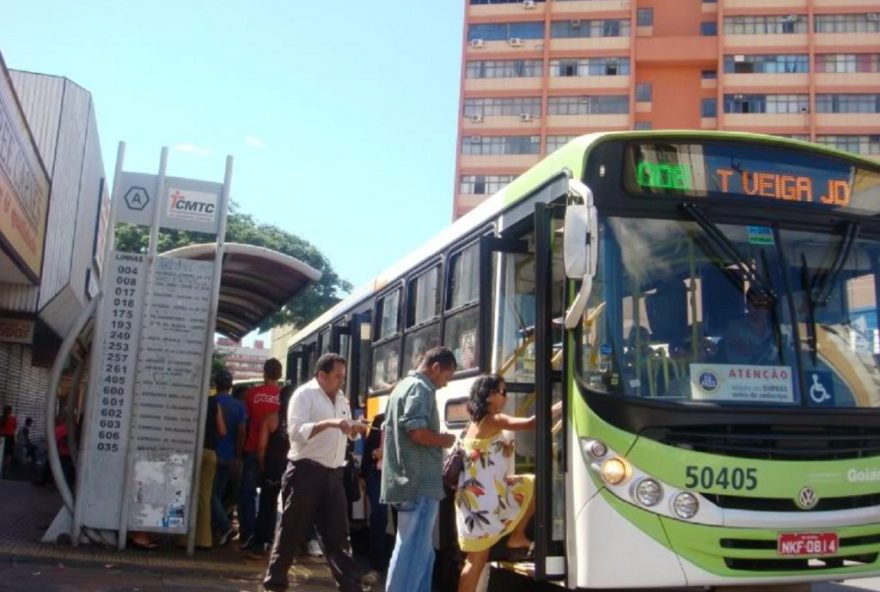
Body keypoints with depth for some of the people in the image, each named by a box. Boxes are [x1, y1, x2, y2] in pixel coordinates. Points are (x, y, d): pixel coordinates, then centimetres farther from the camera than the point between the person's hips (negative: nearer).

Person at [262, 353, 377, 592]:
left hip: (333, 473, 6)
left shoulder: (341, 399, 16)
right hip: (306, 471, -6)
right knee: (292, 530, 3)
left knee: (337, 531, 4)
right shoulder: (304, 395, -7)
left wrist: (356, 428, 0)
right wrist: (329, 423, -28)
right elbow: (296, 431, -19)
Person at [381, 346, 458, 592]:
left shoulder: (402, 386, 19)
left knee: (420, 550, 17)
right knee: (414, 551, -7)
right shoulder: (421, 388, -12)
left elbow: (390, 430, 22)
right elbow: (416, 431, -22)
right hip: (420, 483, -10)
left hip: (405, 480, 10)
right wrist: (444, 440, -7)